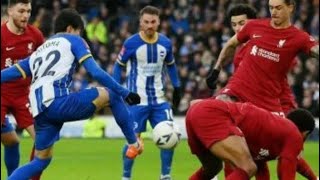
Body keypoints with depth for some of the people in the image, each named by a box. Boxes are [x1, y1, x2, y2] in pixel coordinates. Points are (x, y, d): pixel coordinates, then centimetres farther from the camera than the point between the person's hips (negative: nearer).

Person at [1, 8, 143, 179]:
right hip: (58, 103, -6)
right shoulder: (73, 40, 15)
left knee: (41, 161, 19)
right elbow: (96, 72, 4)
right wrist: (125, 93, 9)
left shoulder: (37, 53, 32)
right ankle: (133, 144, 14)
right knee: (112, 95, 9)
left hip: (40, 112, 6)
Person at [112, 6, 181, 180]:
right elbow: (118, 66, 2)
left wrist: (177, 87, 15)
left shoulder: (165, 43, 1)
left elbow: (171, 66, 19)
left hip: (158, 99, 4)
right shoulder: (131, 43, -10)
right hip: (137, 100, -4)